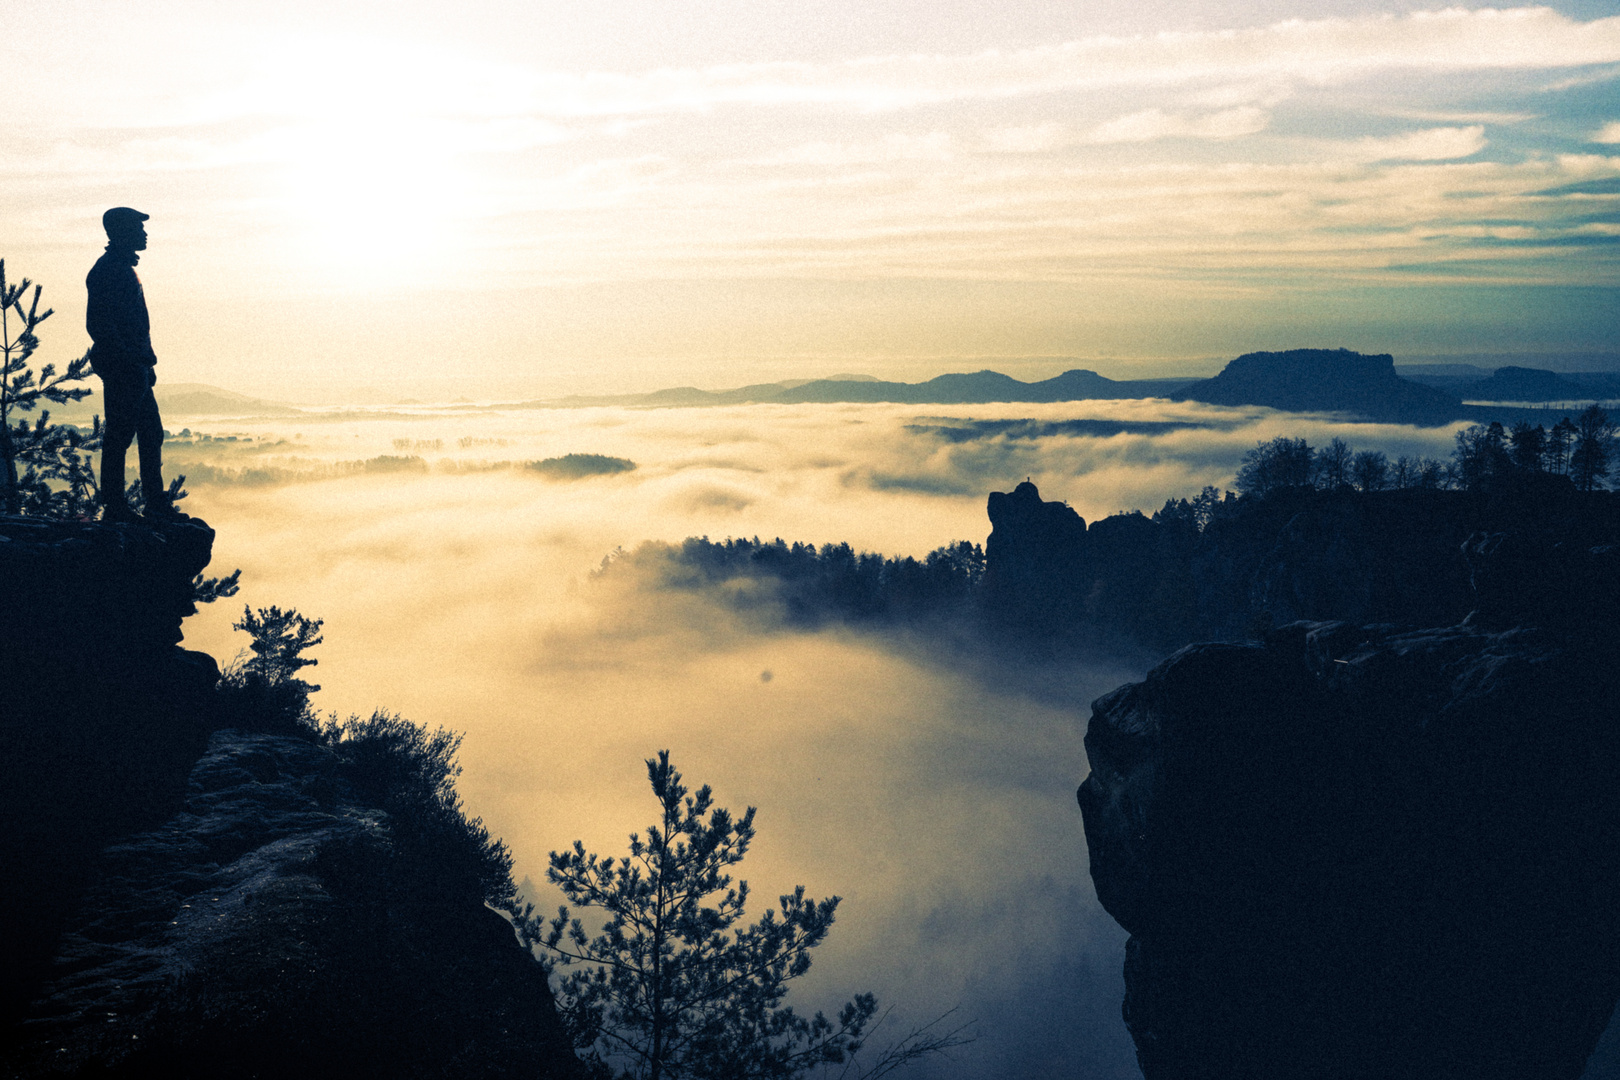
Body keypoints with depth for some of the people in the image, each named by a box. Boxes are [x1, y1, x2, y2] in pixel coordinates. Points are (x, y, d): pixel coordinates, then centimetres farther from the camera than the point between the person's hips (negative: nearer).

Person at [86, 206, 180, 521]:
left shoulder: (123, 268, 18)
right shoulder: (108, 270, -14)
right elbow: (98, 324, -21)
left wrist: (146, 361, 20)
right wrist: (130, 358, -22)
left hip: (134, 369, 10)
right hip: (121, 369, -10)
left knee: (151, 433, 13)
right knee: (119, 436, -4)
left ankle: (157, 502, 20)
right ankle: (114, 508, 2)